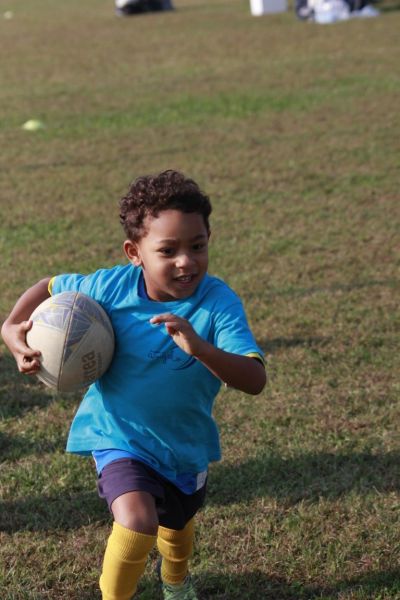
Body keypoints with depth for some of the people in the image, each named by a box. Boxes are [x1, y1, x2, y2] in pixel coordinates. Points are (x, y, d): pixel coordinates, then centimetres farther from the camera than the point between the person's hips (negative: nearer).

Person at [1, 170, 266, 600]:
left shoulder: (219, 303, -27)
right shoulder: (111, 286, -21)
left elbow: (255, 380, -38)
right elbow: (51, 287, -1)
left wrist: (200, 349, -54)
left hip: (185, 445, 2)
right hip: (119, 436, -2)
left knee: (176, 527, 28)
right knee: (137, 522, -28)